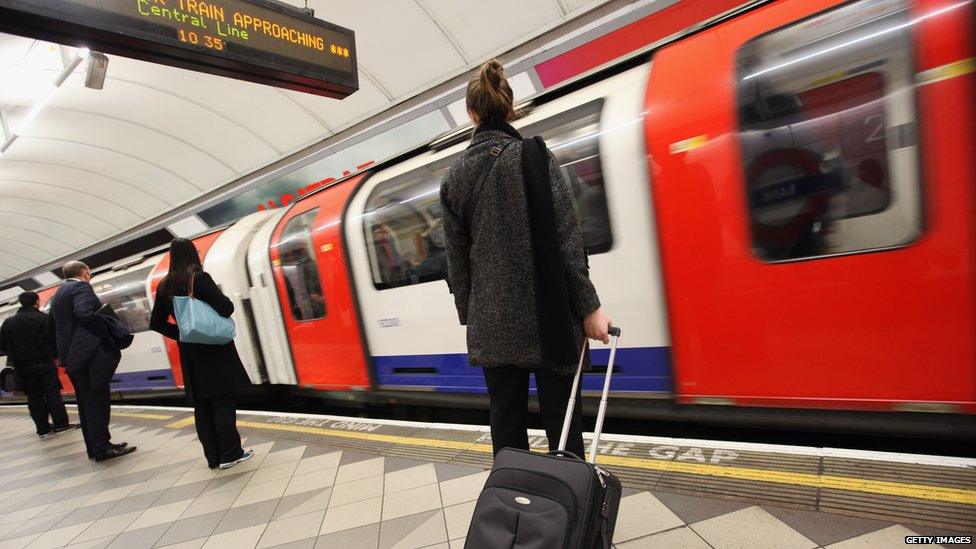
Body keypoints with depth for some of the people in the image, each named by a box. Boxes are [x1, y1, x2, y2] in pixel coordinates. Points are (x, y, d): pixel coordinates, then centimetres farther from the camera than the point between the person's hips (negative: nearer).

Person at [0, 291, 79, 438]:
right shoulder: (43, 318, -8)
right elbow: (52, 339, -12)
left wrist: (16, 355, 20)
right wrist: (55, 356, 0)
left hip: (22, 365, 4)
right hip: (43, 362, -4)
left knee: (34, 396, 7)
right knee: (52, 392, 3)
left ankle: (43, 429, 9)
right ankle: (60, 423, 4)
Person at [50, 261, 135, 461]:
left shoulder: (58, 294, 21)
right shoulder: (81, 287, -8)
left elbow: (57, 325, 21)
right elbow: (86, 313, -24)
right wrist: (109, 335, -18)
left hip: (71, 356, 9)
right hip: (91, 354, -9)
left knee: (87, 403, 12)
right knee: (97, 401, -7)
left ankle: (94, 446, 18)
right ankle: (102, 448, -5)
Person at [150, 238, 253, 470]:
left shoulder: (164, 286, 6)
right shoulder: (199, 278, -13)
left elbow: (156, 323, 10)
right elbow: (226, 308, -18)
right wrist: (221, 296, 1)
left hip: (189, 353, 6)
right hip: (214, 350, -6)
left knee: (202, 405, 10)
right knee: (223, 401, 0)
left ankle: (213, 457, 16)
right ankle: (230, 454, 3)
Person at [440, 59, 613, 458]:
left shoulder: (454, 176, 6)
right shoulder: (534, 157, -5)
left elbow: (457, 257, 8)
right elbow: (566, 240, -10)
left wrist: (469, 316, 16)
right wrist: (589, 308, -5)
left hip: (491, 323, 3)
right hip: (546, 317, -3)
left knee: (506, 419, 13)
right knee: (560, 417, 7)